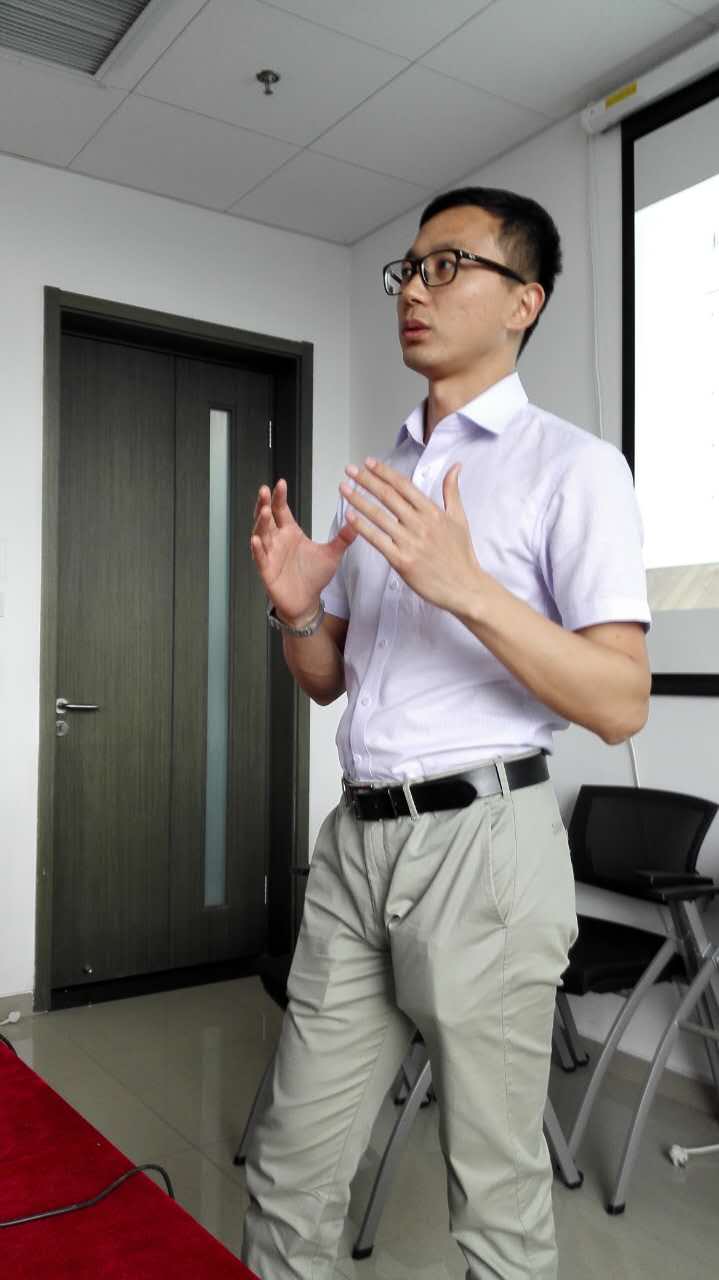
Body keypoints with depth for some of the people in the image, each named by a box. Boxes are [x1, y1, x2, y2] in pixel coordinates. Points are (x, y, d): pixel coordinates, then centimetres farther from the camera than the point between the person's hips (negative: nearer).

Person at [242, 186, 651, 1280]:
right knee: (290, 1173, 14)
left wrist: (466, 586, -23)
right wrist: (295, 611, -3)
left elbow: (621, 704, -12)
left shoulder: (571, 466, -4)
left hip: (483, 839, -5)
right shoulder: (379, 481, 15)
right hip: (356, 838, 6)